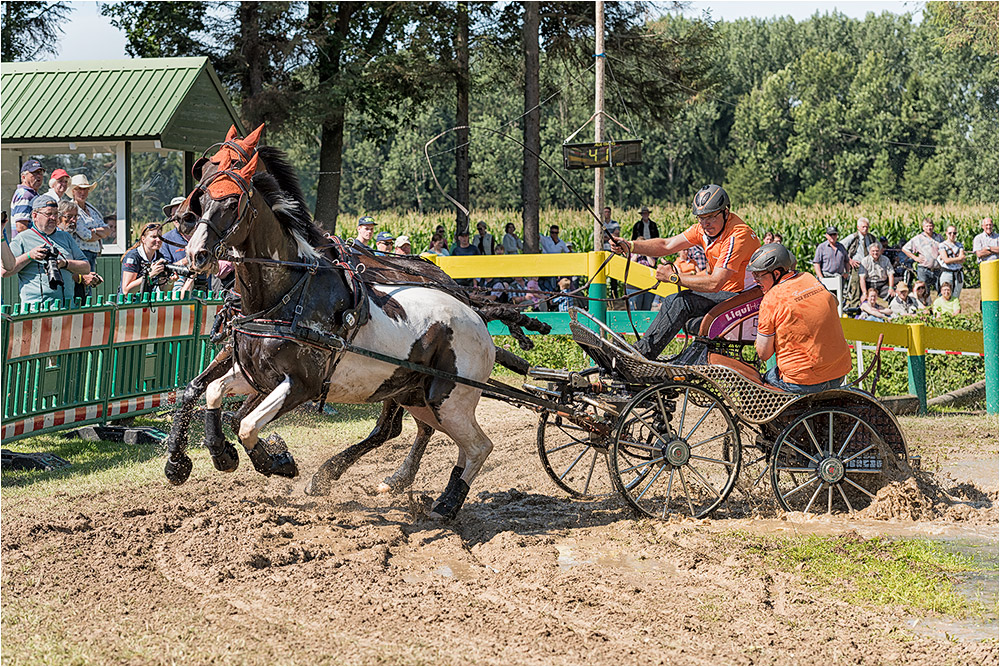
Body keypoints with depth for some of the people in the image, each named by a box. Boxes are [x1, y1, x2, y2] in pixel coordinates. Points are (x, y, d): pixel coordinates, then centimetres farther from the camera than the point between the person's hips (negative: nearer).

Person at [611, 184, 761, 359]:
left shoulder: (738, 236, -25)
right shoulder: (704, 227, 2)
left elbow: (714, 284, -29)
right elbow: (667, 245, 0)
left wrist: (673, 277, -23)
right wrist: (629, 246, -13)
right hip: (725, 291, 9)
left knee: (684, 301, -22)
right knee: (672, 301, -2)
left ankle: (643, 352, -20)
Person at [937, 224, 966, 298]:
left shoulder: (959, 245, 12)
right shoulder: (942, 245, 0)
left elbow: (962, 260, -2)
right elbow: (946, 260, -11)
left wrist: (951, 259, -11)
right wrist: (958, 258, -4)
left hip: (958, 273, 4)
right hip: (947, 272, -4)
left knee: (956, 298, 3)